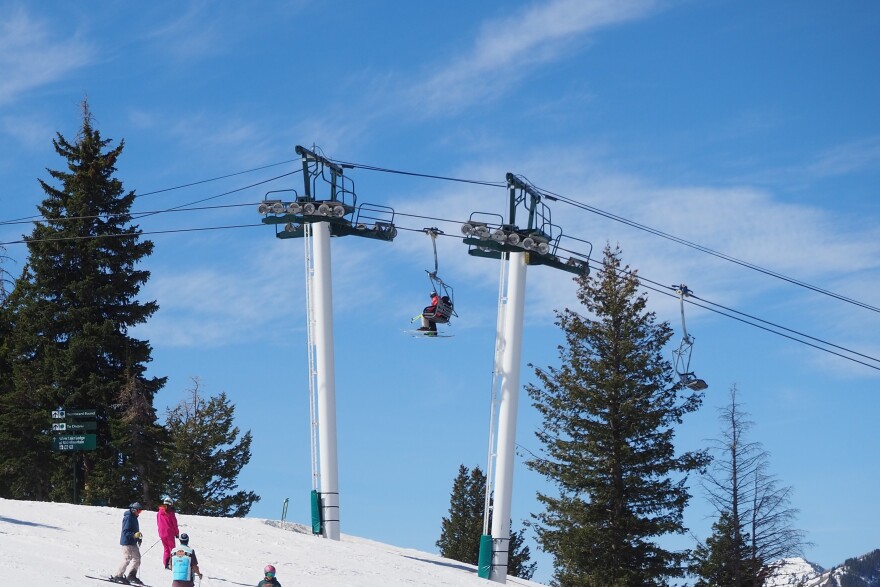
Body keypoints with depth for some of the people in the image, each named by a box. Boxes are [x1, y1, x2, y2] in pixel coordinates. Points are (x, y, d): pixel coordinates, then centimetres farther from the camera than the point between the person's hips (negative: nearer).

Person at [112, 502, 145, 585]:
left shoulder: (134, 517, 13)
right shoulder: (128, 517, -16)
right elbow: (126, 532, -22)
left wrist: (138, 538, 14)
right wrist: (135, 535, -34)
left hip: (133, 542, 10)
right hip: (127, 542, -10)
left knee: (137, 558, 10)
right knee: (127, 559, -8)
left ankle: (131, 575, 18)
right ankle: (118, 576, 1)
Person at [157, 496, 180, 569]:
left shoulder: (159, 513, 4)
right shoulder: (170, 513, -11)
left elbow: (158, 523, 13)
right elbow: (174, 524, -6)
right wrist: (177, 533, 5)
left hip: (162, 534, 5)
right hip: (170, 534, -5)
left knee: (166, 549, 15)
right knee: (172, 549, 4)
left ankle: (165, 564, 9)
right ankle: (171, 564, -4)